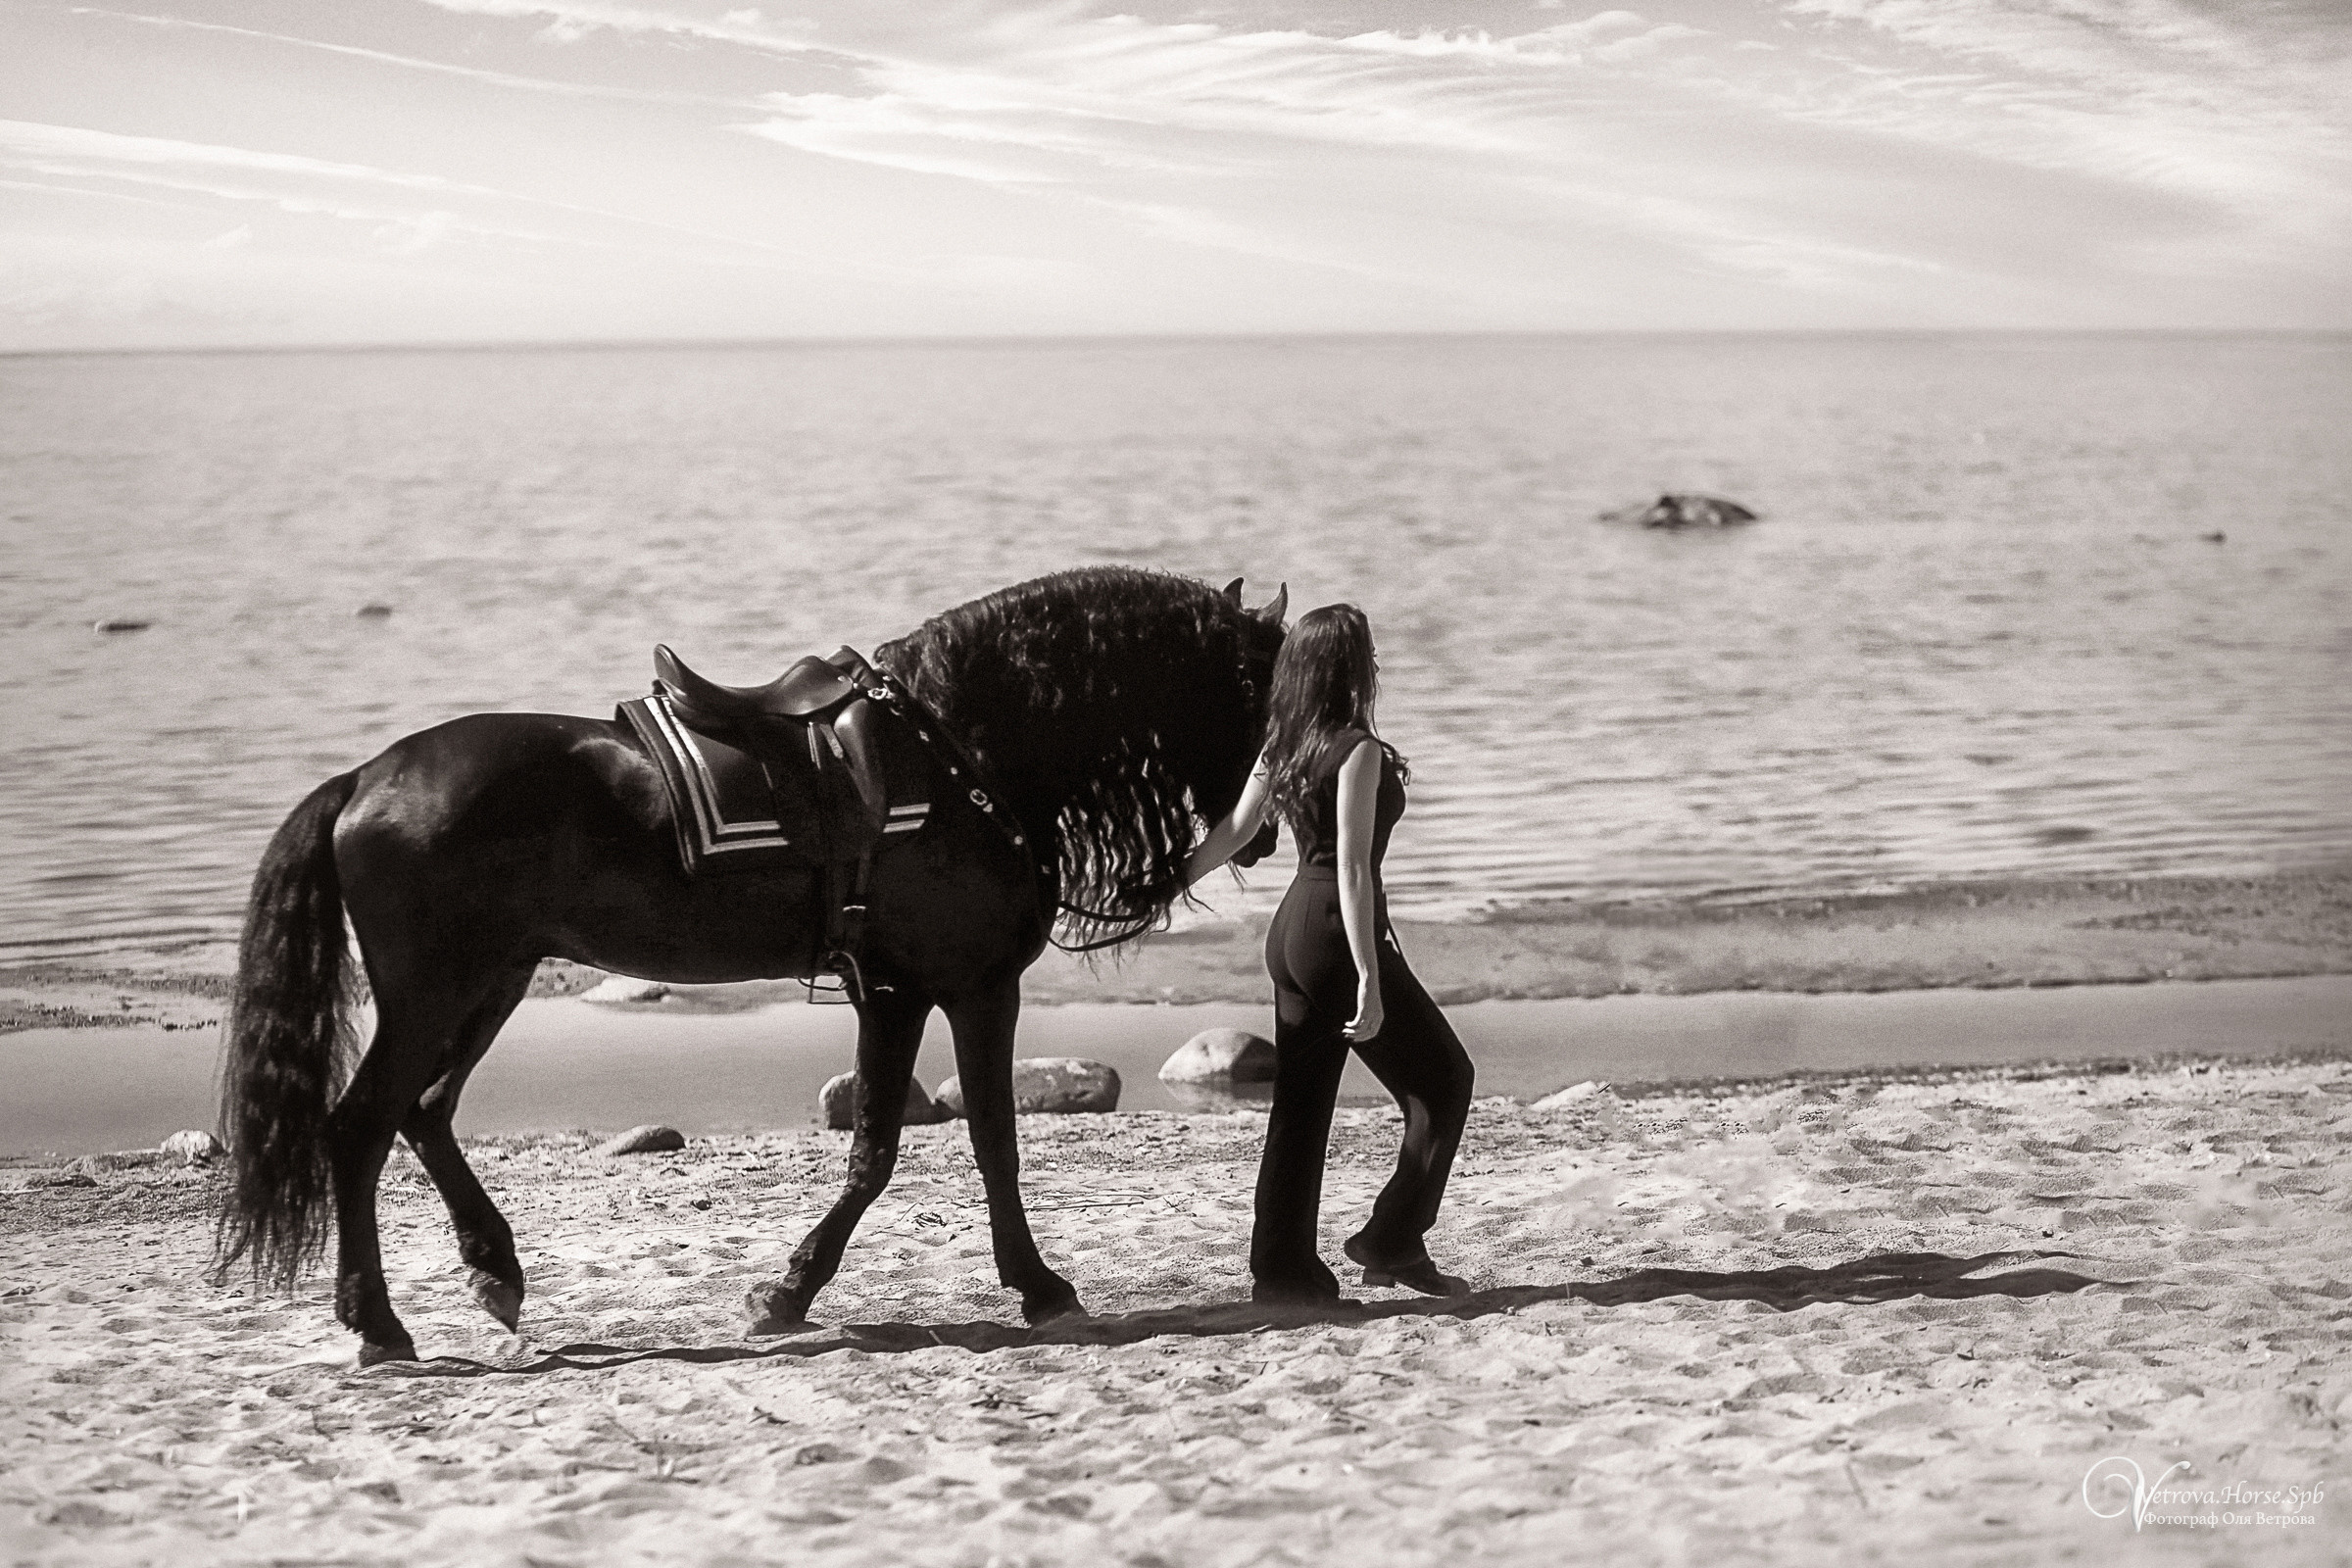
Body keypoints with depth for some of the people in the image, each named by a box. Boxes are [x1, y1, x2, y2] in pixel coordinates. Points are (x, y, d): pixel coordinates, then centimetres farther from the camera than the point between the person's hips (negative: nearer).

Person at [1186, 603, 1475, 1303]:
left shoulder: (1283, 746, 7)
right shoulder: (1359, 751, -16)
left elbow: (1233, 831, 12)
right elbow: (1351, 868, -21)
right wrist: (1368, 979, -22)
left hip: (1290, 930, 8)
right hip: (1339, 930, -8)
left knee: (1301, 1104, 10)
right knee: (1444, 1078, 6)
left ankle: (1283, 1268, 10)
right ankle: (1392, 1241, 5)